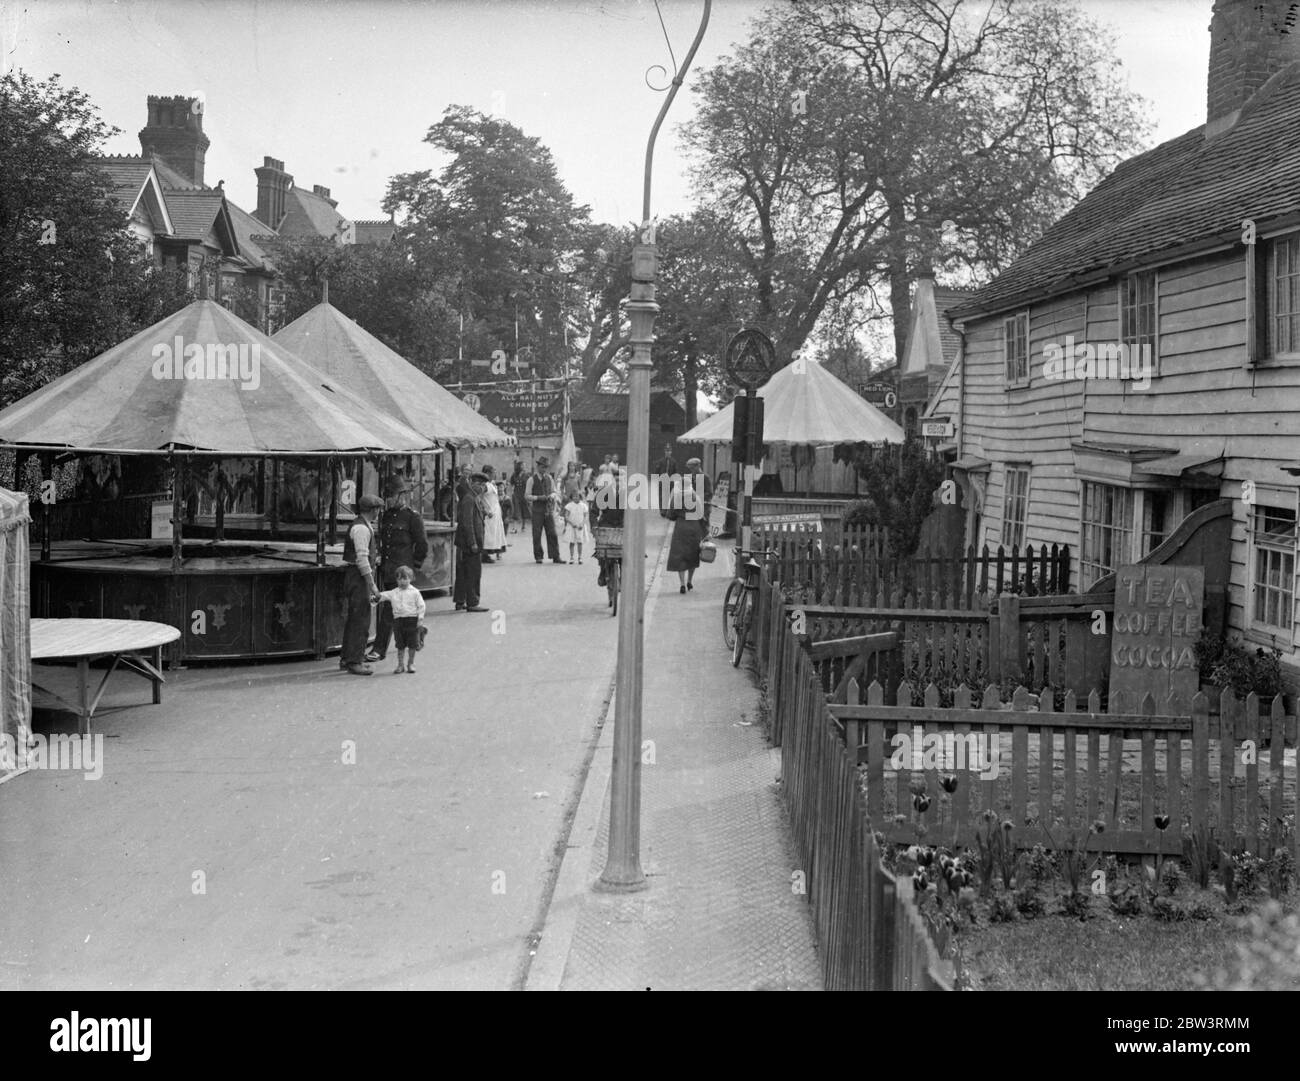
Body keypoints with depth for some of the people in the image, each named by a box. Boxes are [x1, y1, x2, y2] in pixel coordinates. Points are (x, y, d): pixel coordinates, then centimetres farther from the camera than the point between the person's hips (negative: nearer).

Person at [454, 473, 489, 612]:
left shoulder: (474, 498, 16)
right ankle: (472, 603, -2)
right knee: (473, 573, -6)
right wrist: (473, 543, -22)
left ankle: (460, 602, 19)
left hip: (465, 543, 10)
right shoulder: (468, 499, -15)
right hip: (470, 542, -10)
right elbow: (467, 523, -21)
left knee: (463, 572, 13)